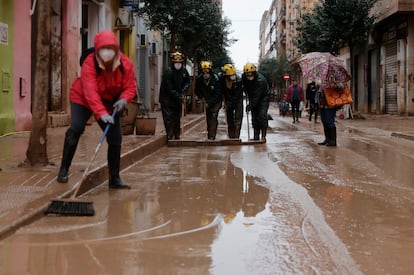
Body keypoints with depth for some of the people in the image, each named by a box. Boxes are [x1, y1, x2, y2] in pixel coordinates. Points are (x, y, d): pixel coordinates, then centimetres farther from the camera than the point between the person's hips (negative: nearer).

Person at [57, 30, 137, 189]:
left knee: (115, 138, -3)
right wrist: (101, 113, -51)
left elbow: (130, 87, -12)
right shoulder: (89, 63, -30)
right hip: (82, 99, -3)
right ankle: (64, 170, -8)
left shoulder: (126, 64, -18)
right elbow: (90, 91, -40)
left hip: (110, 103, 4)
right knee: (75, 130, -21)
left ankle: (114, 178, 8)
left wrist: (124, 99, -35)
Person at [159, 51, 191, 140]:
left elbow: (187, 82, 16)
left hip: (178, 98, 7)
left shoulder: (184, 71, 1)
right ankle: (170, 136, -8)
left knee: (177, 117, 12)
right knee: (168, 118, -11)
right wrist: (179, 97, -21)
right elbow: (169, 89, -20)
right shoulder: (168, 72, -19)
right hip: (167, 99, -6)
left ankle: (177, 136, 21)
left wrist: (183, 91, -3)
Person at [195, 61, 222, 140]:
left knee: (213, 117, -17)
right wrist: (202, 97, -9)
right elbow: (197, 90, 5)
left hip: (216, 101, -4)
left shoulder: (215, 79, -26)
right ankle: (210, 136, 25)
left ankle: (212, 136, -21)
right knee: (208, 119, 10)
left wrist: (209, 103, -25)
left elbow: (217, 94, -22)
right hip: (207, 101, 5)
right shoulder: (199, 79, -14)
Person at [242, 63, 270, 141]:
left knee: (262, 115, -18)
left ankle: (263, 136, -15)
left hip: (263, 97, -6)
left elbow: (257, 96, -34)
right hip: (253, 97, 6)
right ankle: (256, 136, 5)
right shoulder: (243, 77, -13)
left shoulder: (260, 80, -33)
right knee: (254, 116, 0)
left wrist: (250, 105, -38)